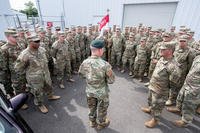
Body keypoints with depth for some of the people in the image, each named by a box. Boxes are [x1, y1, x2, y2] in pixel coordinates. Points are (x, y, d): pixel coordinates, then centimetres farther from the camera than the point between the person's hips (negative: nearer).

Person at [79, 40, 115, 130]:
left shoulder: (85, 63, -18)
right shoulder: (105, 65, -31)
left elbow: (81, 74, 1)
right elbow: (111, 80, -19)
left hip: (90, 91, 4)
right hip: (102, 92, -3)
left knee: (92, 107, 29)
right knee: (101, 109, 24)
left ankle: (92, 122, 54)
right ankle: (101, 124, 49)